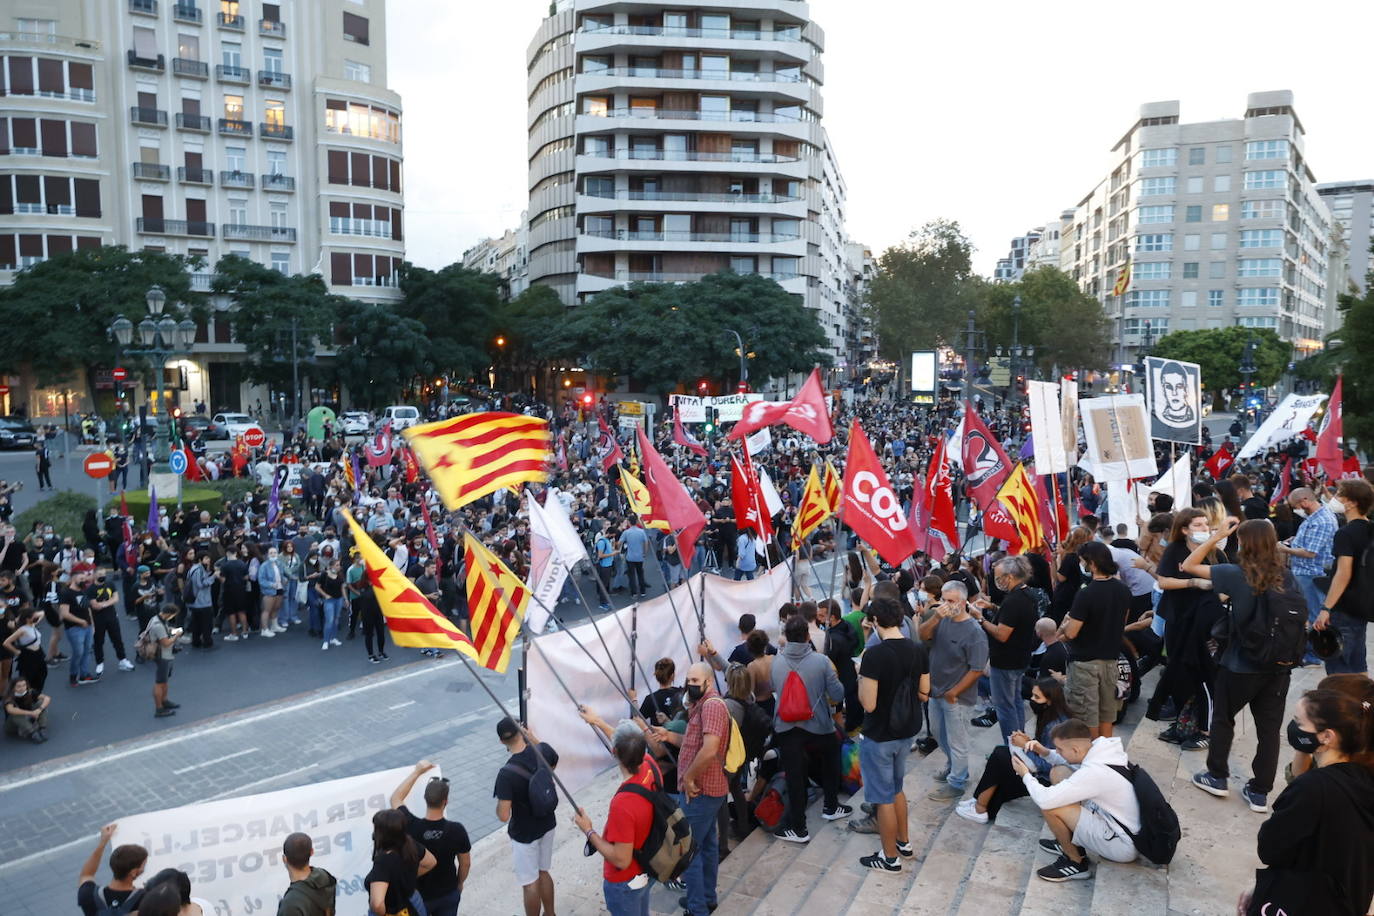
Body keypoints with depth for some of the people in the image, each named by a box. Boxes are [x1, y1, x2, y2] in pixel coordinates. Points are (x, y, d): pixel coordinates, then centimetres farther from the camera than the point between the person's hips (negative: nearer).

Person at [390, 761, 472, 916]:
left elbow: (395, 798, -7)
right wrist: (460, 883, 11)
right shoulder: (457, 830, -26)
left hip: (418, 895, 0)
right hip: (449, 893, 0)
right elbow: (465, 863, -9)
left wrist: (417, 772, -4)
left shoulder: (411, 827, -27)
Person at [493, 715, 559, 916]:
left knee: (530, 883, 14)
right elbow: (553, 764, 11)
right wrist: (532, 737, 13)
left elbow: (504, 816, -28)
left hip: (524, 834, -6)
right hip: (547, 824, 6)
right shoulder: (544, 750, -15)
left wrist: (499, 803, -6)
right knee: (543, 872, 26)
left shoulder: (507, 773, -31)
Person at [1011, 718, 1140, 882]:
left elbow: (1044, 799, -30)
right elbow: (1072, 763, 16)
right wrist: (1044, 752, 0)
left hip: (1122, 845, -9)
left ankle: (1076, 862, 3)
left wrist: (1026, 775, -11)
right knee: (1058, 772, 6)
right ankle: (1070, 842, 18)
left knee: (1050, 806, -22)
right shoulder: (1103, 748, -8)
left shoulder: (1094, 772, -32)